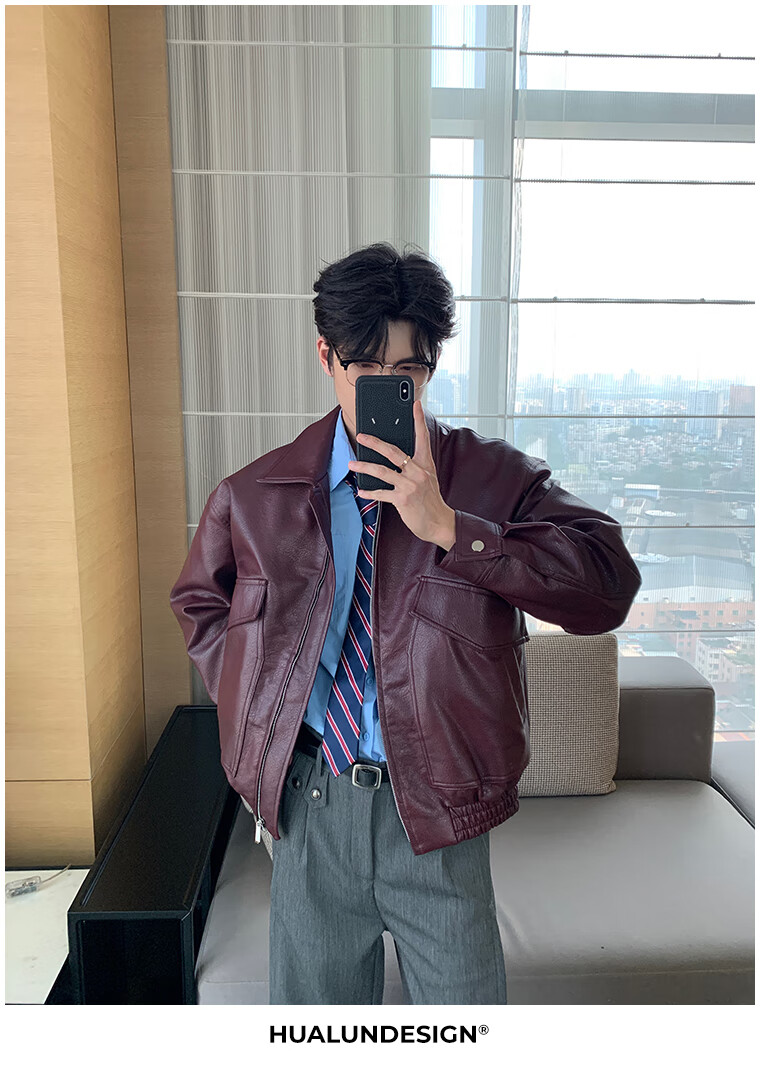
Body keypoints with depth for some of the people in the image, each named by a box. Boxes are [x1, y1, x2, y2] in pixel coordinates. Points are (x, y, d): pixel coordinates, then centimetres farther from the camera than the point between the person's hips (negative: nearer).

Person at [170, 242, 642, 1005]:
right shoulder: (255, 495, 0)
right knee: (311, 1017, 22)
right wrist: (253, 701, 3)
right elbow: (199, 603, 17)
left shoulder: (495, 479, -7)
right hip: (307, 806, 2)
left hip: (435, 811, -1)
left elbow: (610, 585, -20)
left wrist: (449, 527, -28)